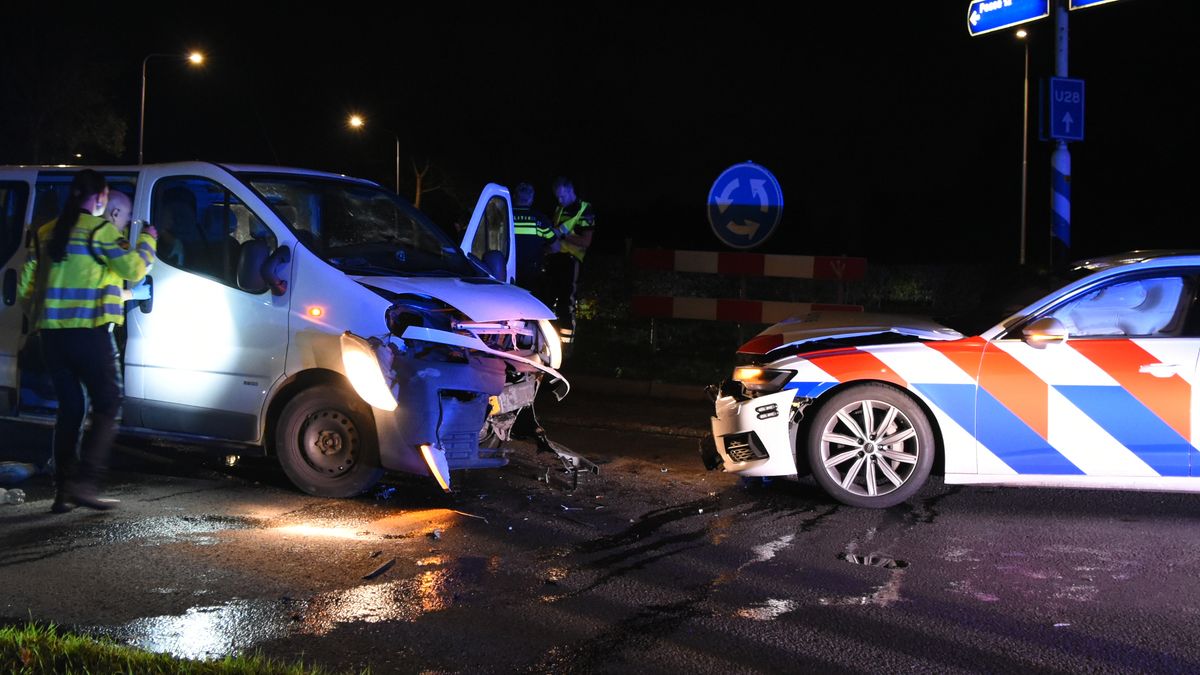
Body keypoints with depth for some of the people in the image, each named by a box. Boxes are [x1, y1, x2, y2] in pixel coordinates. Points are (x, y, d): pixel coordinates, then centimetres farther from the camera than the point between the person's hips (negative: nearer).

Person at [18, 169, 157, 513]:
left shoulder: (45, 233, 14)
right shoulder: (100, 230, -7)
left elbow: (26, 287, 15)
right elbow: (134, 269, -8)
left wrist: (38, 318, 28)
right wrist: (147, 238, 8)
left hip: (52, 334, 7)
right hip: (89, 333, -7)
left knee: (70, 409, 13)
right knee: (107, 406, 1)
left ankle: (64, 490, 12)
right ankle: (84, 482, -9)